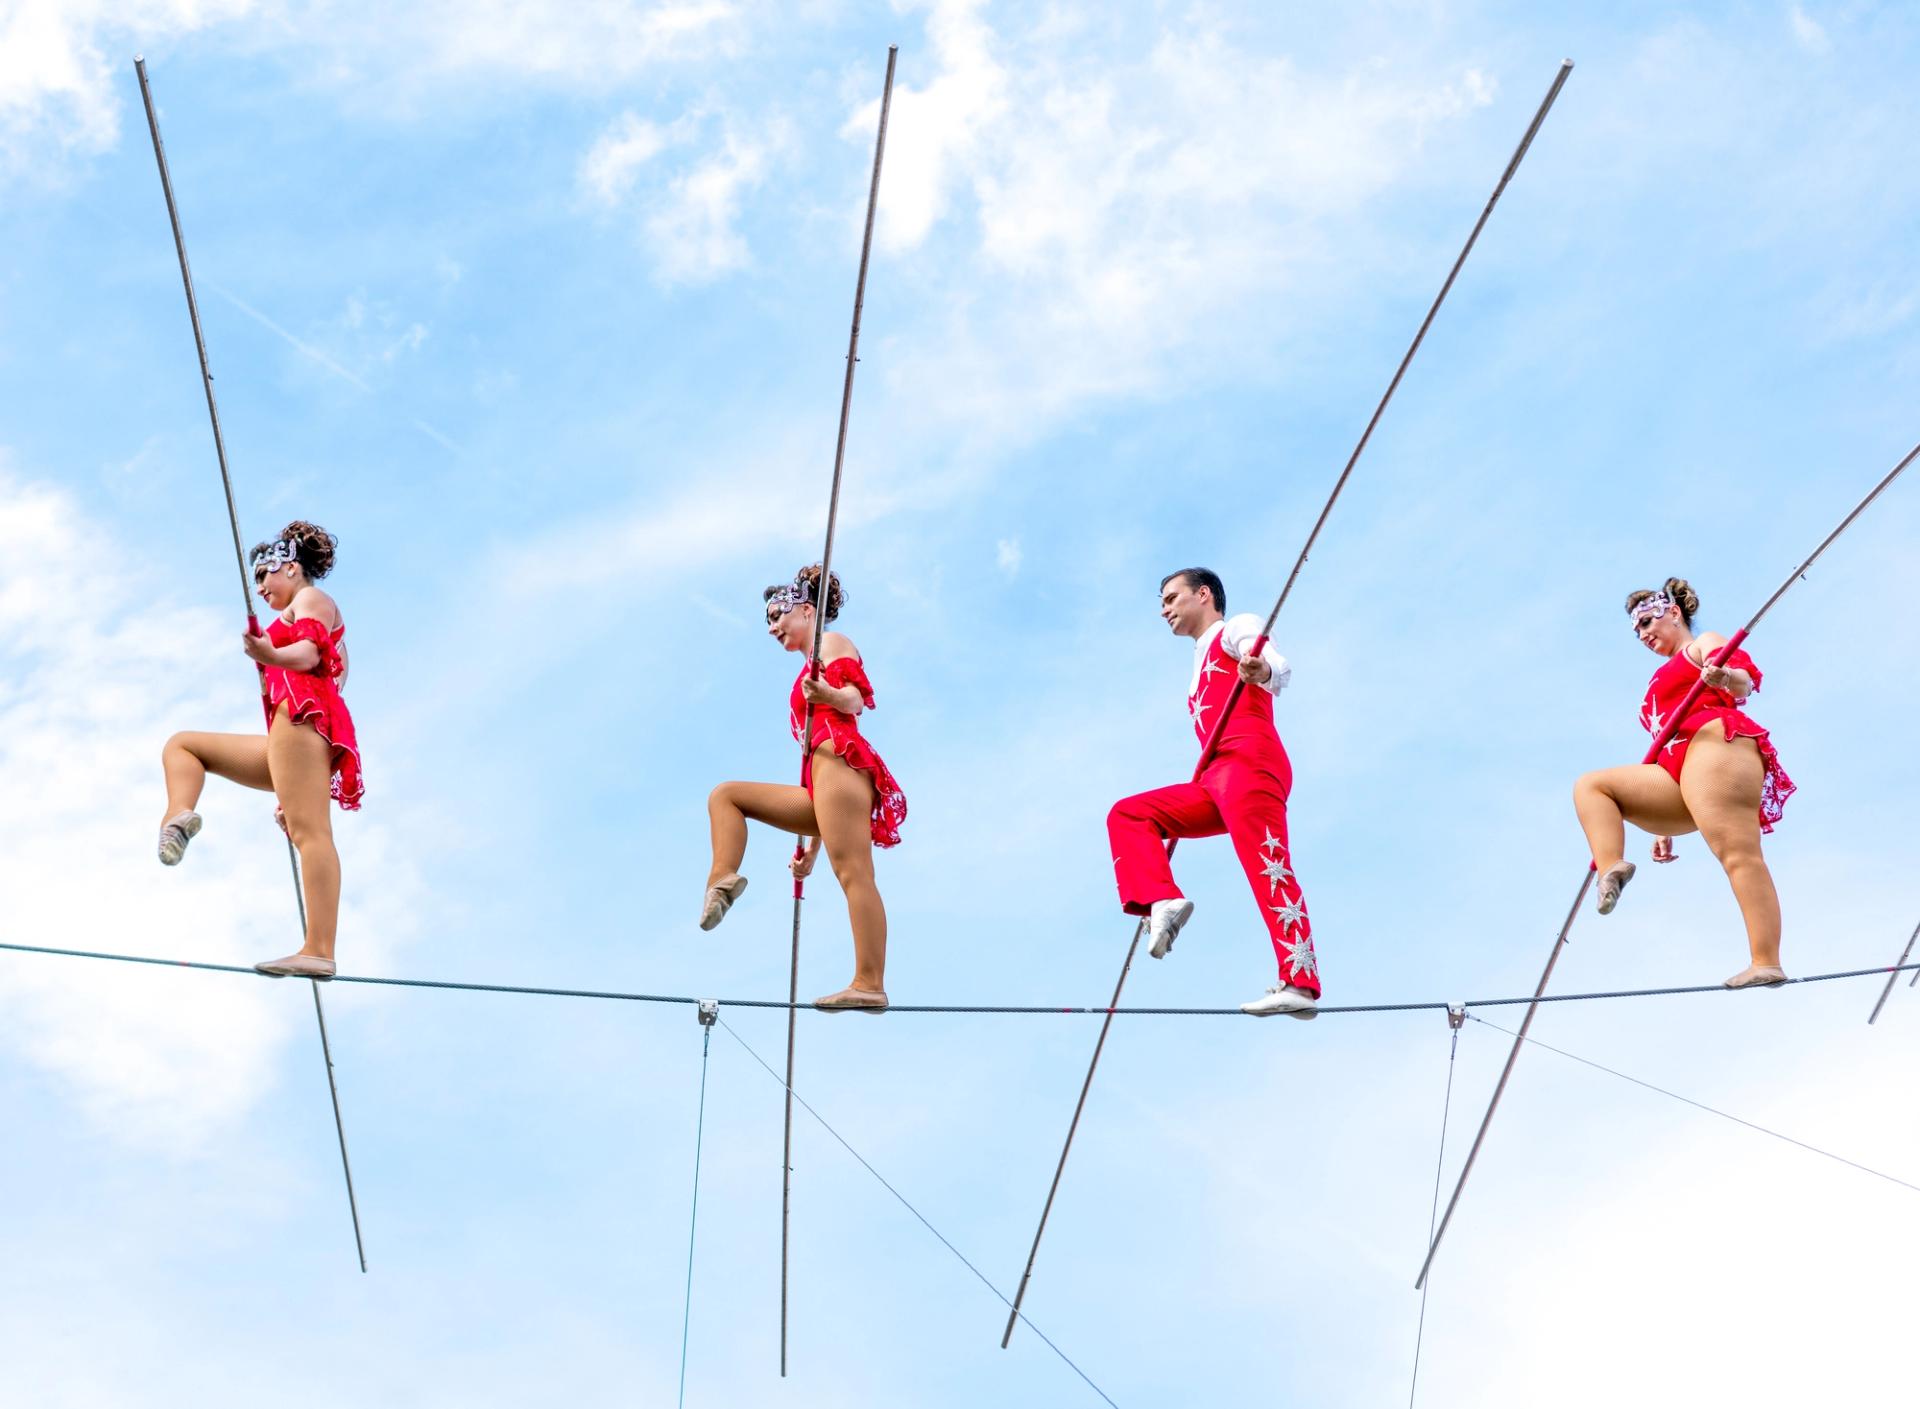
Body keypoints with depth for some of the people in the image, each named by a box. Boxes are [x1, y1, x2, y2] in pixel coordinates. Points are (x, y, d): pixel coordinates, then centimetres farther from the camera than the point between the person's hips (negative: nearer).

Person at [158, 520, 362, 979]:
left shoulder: (311, 599, 9)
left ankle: (319, 950, -40)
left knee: (309, 831, -24)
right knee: (182, 745, 13)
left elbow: (308, 652, -13)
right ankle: (180, 816, -18)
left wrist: (270, 655, -37)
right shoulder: (296, 617, 37)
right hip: (286, 740, 10)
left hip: (303, 714, -10)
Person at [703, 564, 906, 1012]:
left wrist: (825, 695, -36)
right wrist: (810, 847, 26)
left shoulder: (832, 643, 10)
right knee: (725, 795, 12)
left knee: (853, 873, -21)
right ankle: (723, 879, -13)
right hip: (822, 778, 10)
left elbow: (855, 699, -10)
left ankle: (870, 984, -32)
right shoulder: (810, 673, 34)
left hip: (839, 760, -10)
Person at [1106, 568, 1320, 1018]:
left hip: (1249, 760, -9)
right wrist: (1173, 823, 33)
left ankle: (1300, 985, -32)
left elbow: (1280, 668, -11)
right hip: (1216, 779, 9)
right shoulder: (1203, 665, 35)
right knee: (1128, 814, 6)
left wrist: (1262, 671, -37)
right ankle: (1162, 901, -17)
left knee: (1267, 866, -21)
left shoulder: (1236, 629, 10)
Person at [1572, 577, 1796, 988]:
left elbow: (1745, 679, -7)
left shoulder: (1705, 645, 15)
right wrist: (1664, 827, 28)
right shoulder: (1664, 683, 39)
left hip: (1716, 741, -8)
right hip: (1681, 771, 8)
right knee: (1590, 784, -1)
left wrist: (1723, 677, -33)